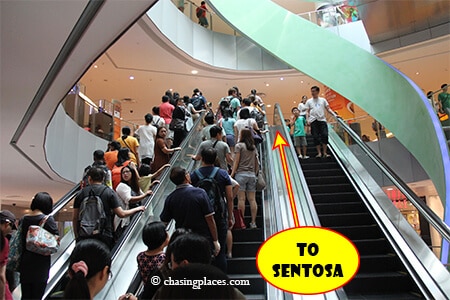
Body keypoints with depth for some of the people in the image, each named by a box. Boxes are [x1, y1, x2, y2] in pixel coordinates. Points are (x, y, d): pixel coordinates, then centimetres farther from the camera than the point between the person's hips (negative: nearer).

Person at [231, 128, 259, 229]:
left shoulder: (239, 145, 0)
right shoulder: (254, 147, 16)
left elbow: (236, 161, -6)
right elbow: (257, 164, 16)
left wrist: (232, 173, -5)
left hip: (241, 173, -5)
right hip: (252, 175, 5)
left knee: (241, 198, -5)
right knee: (252, 199, 3)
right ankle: (253, 222, 4)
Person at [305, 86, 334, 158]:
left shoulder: (323, 100, 13)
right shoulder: (309, 101, 11)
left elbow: (328, 109, 9)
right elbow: (308, 112, 8)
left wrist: (334, 114, -5)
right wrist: (308, 120, -5)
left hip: (322, 120, 0)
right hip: (313, 121, 0)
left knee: (325, 135, -9)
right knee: (316, 137, -2)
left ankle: (325, 153, -3)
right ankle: (319, 153, 4)